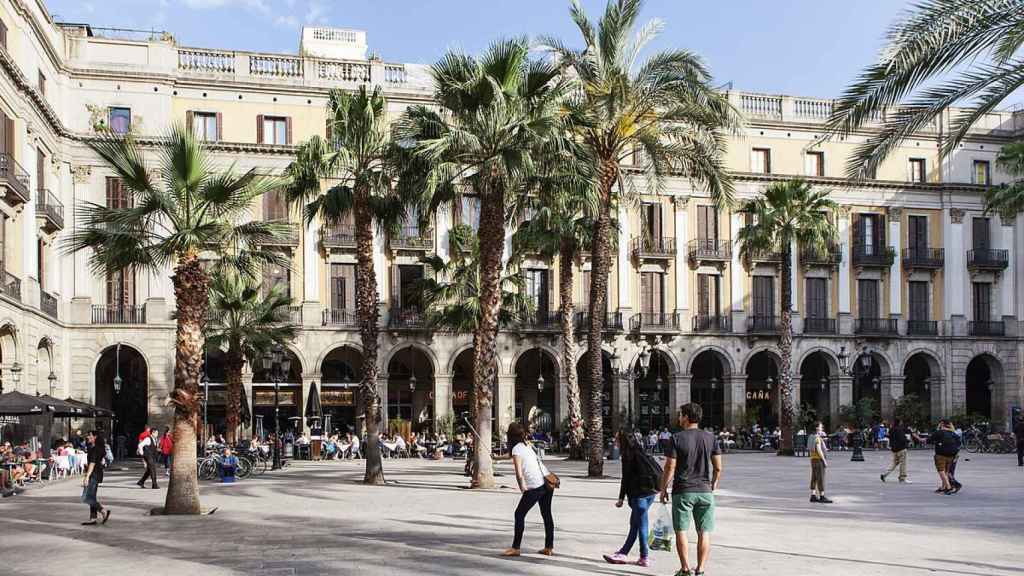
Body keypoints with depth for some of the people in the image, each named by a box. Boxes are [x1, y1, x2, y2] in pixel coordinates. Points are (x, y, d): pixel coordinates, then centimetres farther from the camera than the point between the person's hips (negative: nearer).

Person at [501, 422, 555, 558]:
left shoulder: (517, 449, -8)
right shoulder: (527, 445, 15)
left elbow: (519, 474, -18)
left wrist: (522, 488, -8)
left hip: (535, 486, -8)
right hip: (548, 482, 8)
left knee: (519, 514, 4)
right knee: (546, 514, 17)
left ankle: (515, 548, 6)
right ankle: (549, 547, 22)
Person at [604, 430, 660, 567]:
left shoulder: (627, 455, -8)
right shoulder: (640, 451, 15)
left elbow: (626, 477, -12)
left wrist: (621, 498, -9)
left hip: (640, 491, -9)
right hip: (652, 490, 9)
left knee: (640, 524, -1)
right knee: (635, 523, 12)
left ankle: (645, 557, 4)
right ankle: (623, 553, 17)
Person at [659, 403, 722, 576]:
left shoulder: (677, 438, -8)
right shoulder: (710, 438, 2)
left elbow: (670, 467, -9)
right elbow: (718, 467, 4)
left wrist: (663, 489, 2)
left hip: (682, 491, -3)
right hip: (705, 491, 3)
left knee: (681, 531, 6)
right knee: (704, 533, 6)